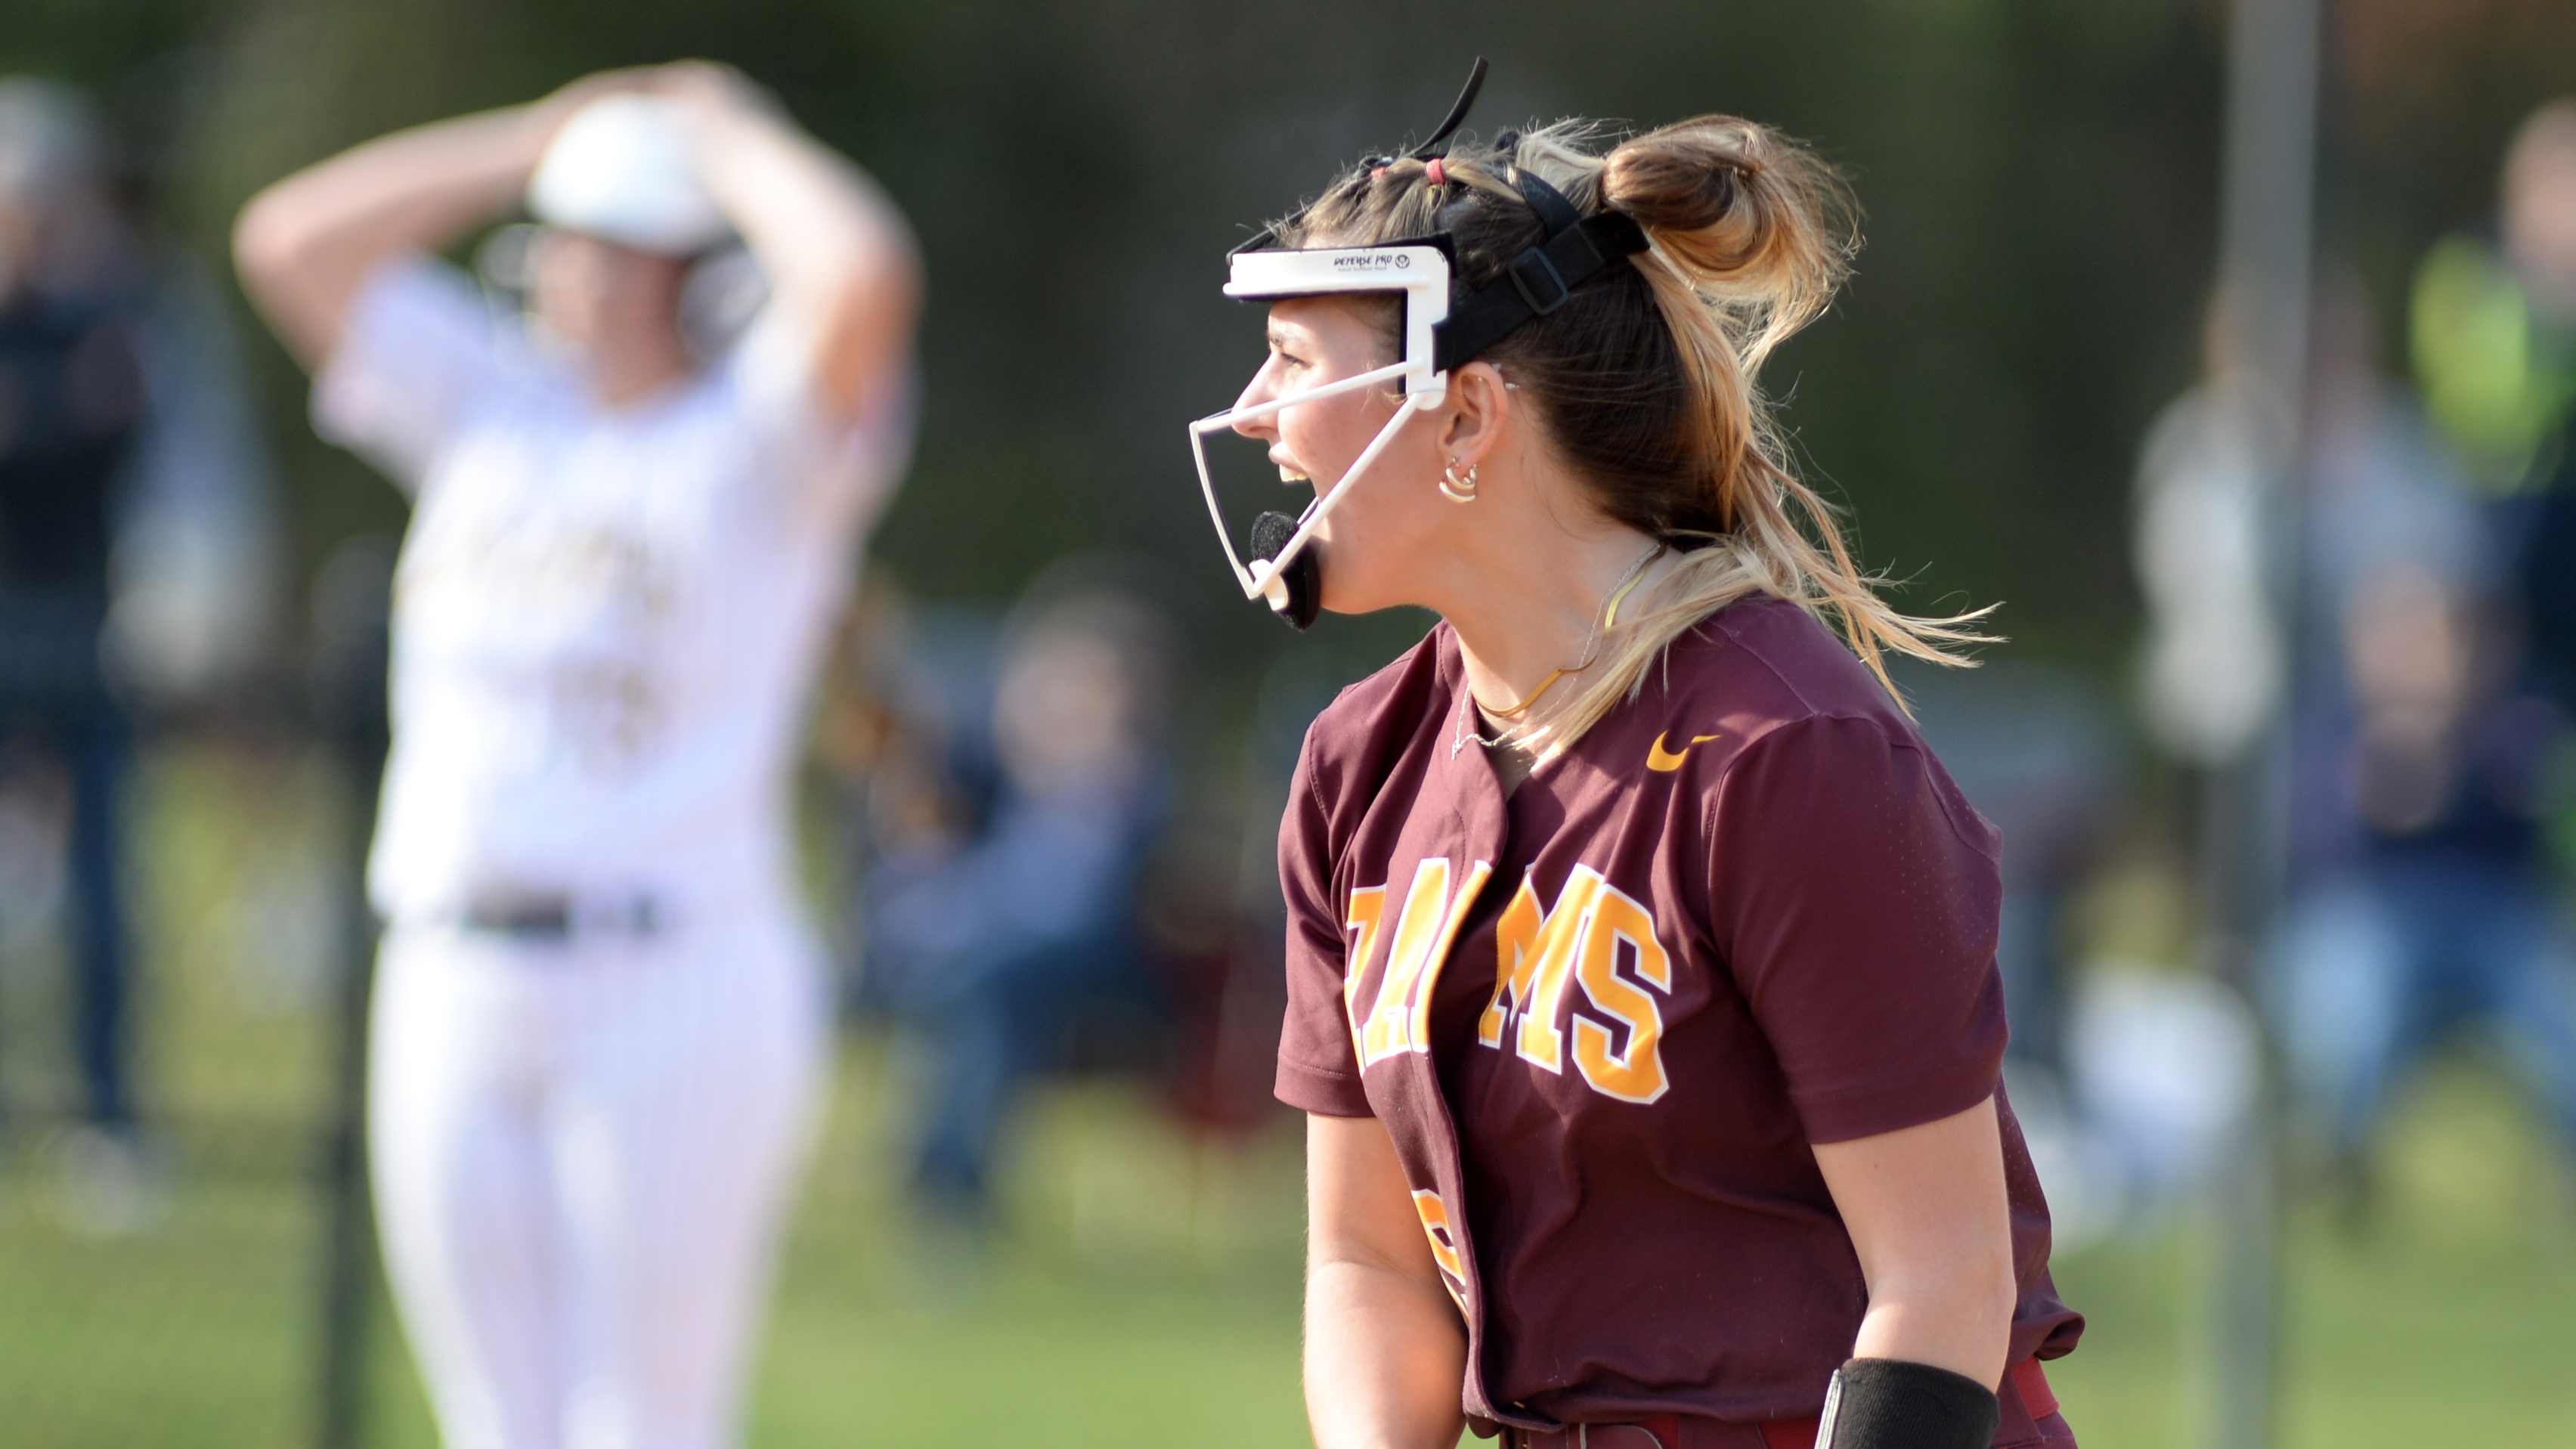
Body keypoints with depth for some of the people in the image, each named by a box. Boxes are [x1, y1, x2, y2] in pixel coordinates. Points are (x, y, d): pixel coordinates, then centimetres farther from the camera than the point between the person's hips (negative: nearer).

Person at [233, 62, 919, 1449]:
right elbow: (289, 240, 16)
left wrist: (729, 136, -5)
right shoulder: (492, 401, 15)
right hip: (450, 987, 6)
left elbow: (866, 278, -22)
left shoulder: (755, 439, -3)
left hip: (674, 982, -6)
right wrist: (542, 138, 12)